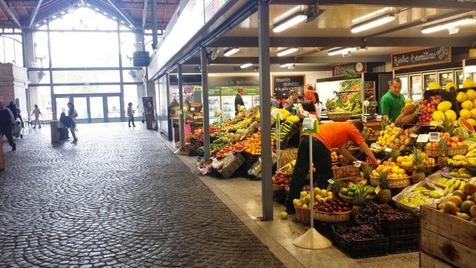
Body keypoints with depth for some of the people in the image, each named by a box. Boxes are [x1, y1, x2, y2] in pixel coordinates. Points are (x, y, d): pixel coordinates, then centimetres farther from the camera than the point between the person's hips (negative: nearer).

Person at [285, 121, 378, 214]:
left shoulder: (341, 126, 36)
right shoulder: (352, 129, 17)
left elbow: (342, 149, 42)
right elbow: (365, 148, 17)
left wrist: (355, 160, 47)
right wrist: (375, 163, 27)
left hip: (306, 139, 7)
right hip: (319, 144, -7)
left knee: (299, 173, 7)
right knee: (325, 175, 12)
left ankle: (291, 207, 12)